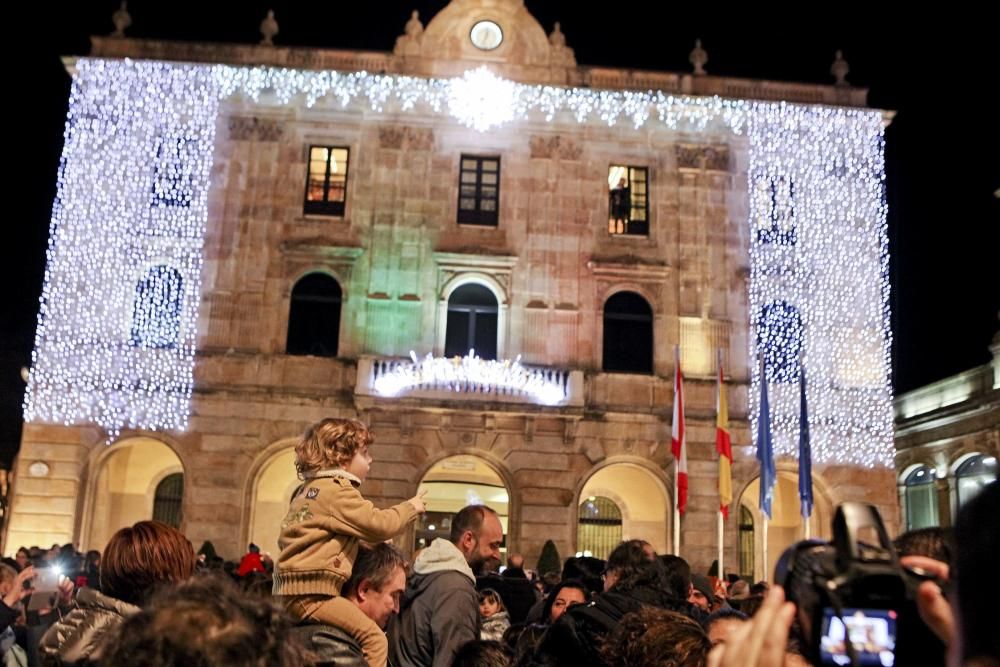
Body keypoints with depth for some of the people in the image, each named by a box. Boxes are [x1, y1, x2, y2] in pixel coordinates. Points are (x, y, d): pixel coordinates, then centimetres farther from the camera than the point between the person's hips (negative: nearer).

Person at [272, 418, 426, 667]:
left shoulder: (307, 488, 18)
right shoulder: (338, 490, -12)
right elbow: (379, 525, -16)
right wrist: (409, 507, 1)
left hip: (289, 587, 10)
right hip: (310, 591, -10)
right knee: (374, 638, -14)